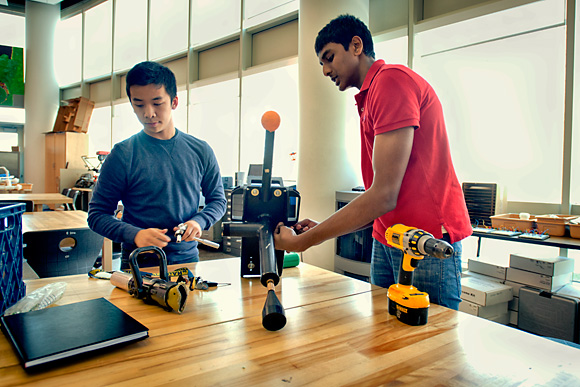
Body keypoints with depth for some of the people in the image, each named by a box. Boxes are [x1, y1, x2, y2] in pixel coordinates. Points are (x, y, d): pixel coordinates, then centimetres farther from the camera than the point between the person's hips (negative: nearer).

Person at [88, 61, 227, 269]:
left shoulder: (201, 151, 4)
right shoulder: (122, 155, -4)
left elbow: (218, 200, 11)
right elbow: (97, 215, -1)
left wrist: (199, 221, -9)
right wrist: (134, 235, -18)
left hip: (188, 259, 2)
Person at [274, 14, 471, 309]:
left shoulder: (392, 79, -12)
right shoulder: (369, 99, 18)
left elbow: (384, 195, -20)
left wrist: (302, 241, -14)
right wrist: (323, 230, 7)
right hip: (385, 243, 9)